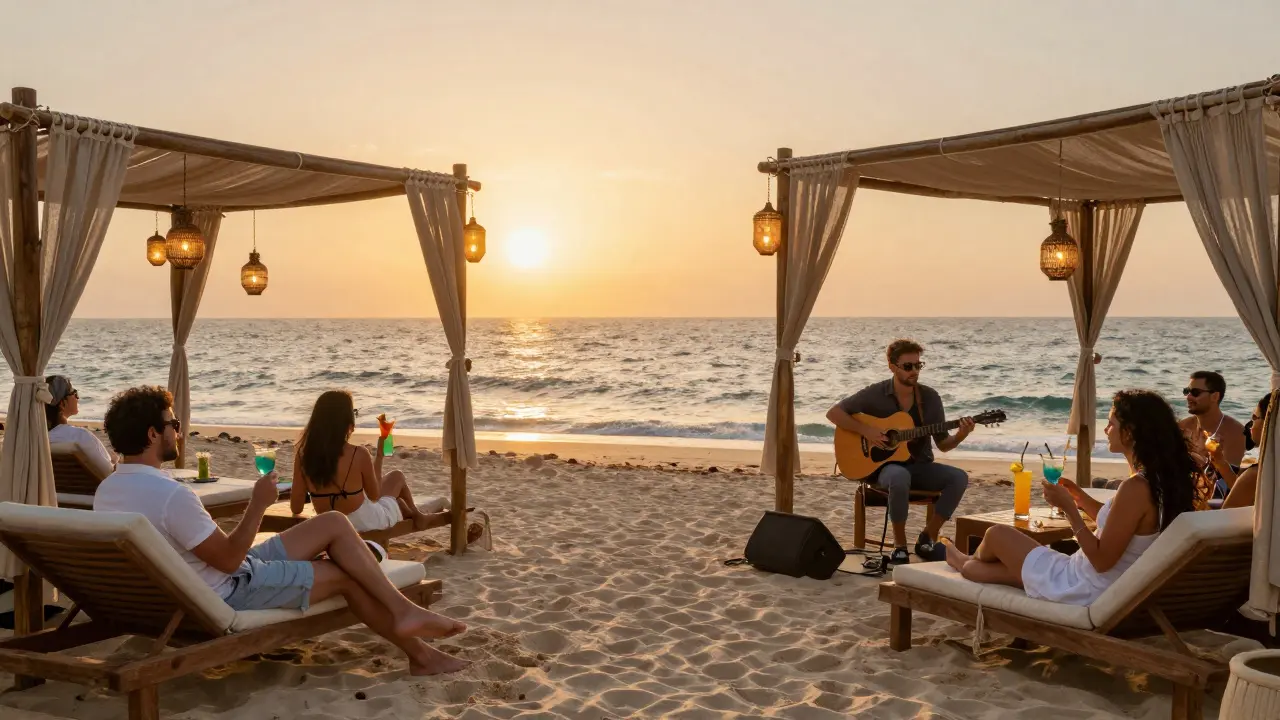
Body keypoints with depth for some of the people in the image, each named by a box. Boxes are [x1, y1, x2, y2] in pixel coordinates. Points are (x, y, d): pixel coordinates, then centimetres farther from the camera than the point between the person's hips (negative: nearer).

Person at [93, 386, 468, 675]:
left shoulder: (107, 490, 2)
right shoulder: (171, 494, -30)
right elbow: (229, 560, -23)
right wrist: (258, 504, -14)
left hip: (215, 574, 9)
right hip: (231, 591, -9)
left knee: (335, 524, 6)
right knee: (345, 573, 3)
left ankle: (403, 612, 7)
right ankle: (418, 653, 19)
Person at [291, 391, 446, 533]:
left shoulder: (303, 455, -13)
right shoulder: (358, 454, -24)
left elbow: (296, 508, -6)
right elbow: (374, 495, -8)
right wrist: (379, 457, 2)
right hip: (365, 524, -4)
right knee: (397, 477, 26)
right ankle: (416, 514, 51)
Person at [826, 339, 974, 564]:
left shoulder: (930, 397, 2)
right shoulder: (875, 394, -7)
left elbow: (942, 444, 5)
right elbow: (833, 413, -8)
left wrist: (960, 436, -17)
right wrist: (866, 430, -18)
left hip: (920, 466, 4)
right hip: (886, 465, -4)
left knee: (959, 477, -23)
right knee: (900, 477, -40)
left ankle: (928, 539, -6)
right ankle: (900, 544, -19)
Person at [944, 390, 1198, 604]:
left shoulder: (1134, 488, -29)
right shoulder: (1161, 480, 0)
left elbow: (1102, 560, -25)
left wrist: (1069, 508, -21)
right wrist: (1079, 497, 9)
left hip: (1083, 590, -8)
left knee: (997, 534, 13)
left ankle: (967, 561, 47)